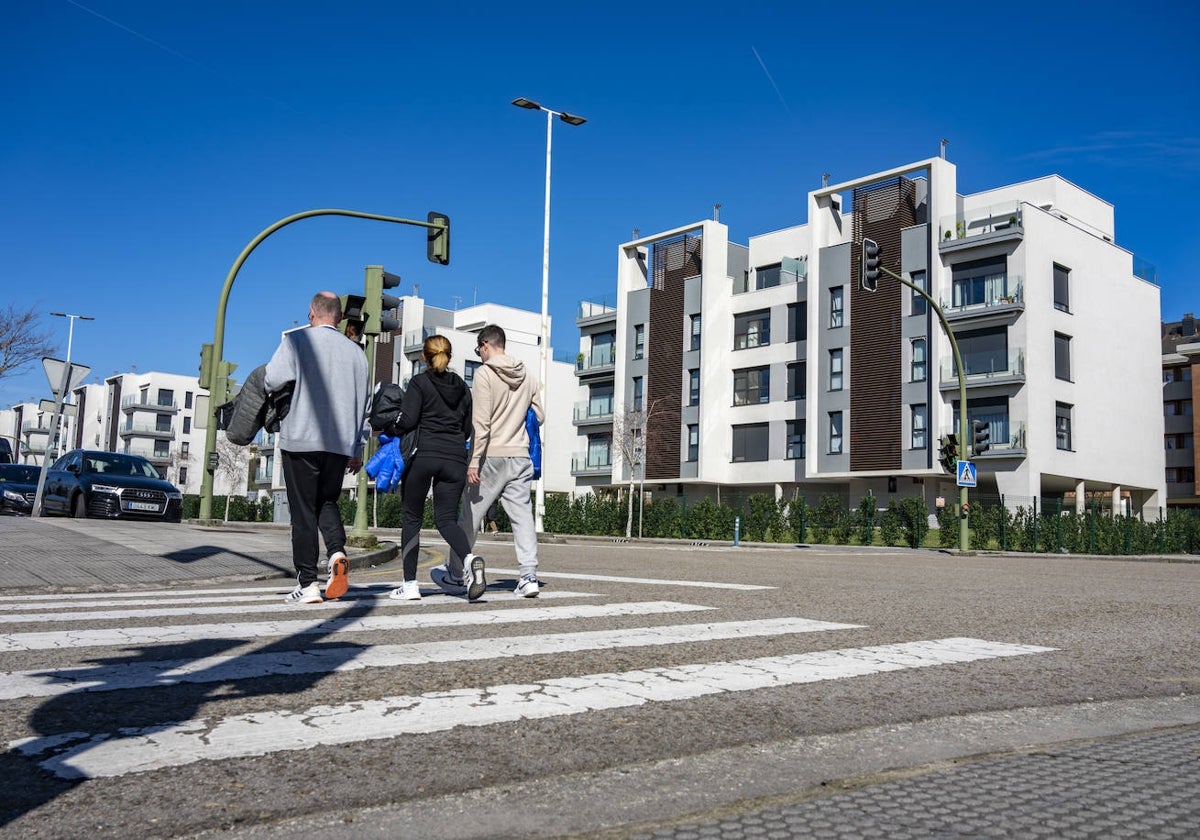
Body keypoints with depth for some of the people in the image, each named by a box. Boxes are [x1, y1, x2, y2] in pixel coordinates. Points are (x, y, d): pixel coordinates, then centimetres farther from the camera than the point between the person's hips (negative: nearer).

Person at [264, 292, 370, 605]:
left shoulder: (298, 340, -1)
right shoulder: (355, 351, 12)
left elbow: (272, 380, -14)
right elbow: (365, 403, 14)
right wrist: (358, 449, 20)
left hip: (301, 440, -4)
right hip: (341, 443, 4)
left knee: (303, 510, 3)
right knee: (327, 502, 18)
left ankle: (307, 583, 2)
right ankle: (337, 551, -8)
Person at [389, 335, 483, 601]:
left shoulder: (419, 382, 1)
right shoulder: (462, 386, 16)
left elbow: (408, 421, -9)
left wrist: (389, 432, 9)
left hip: (424, 455, -4)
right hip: (455, 459, 4)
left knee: (412, 518, 8)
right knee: (446, 518, 5)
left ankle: (410, 584, 8)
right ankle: (469, 559, -24)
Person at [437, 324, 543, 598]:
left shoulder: (485, 374, -7)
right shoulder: (527, 377, 9)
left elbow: (481, 422, -14)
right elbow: (538, 417, 13)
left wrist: (473, 461, -14)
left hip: (491, 455, -5)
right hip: (521, 456, 5)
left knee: (469, 516, 7)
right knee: (522, 516, 3)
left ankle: (454, 575, 17)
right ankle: (529, 576, -4)